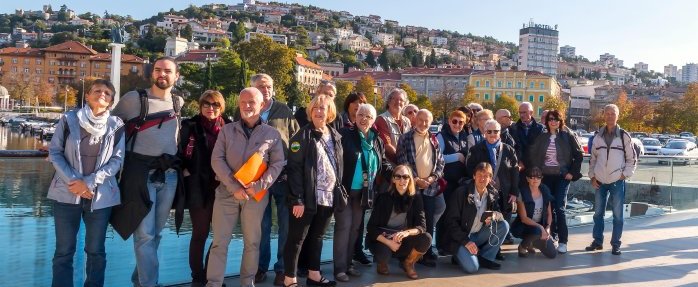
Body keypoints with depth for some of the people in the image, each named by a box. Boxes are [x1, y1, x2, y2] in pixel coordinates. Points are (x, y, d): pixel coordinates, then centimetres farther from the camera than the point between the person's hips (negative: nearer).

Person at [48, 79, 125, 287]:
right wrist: (72, 181, -11)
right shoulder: (69, 119, -2)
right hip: (67, 193, 0)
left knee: (96, 251, 8)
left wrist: (89, 182, -12)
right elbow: (54, 152, 0)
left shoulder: (116, 125, -1)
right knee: (64, 251, 6)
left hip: (100, 195, 0)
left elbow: (117, 160, -3)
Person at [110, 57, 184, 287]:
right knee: (145, 234, -5)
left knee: (156, 232, 13)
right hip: (141, 172, -4)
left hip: (169, 174, 5)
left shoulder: (179, 102, 12)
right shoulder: (134, 99, -2)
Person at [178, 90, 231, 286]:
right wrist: (186, 171, -8)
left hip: (221, 188, 2)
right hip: (198, 188, -2)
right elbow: (180, 153, 3)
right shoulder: (190, 126, 1)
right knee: (200, 233, 3)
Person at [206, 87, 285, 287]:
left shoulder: (272, 134, 3)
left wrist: (258, 186, -12)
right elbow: (217, 160, -2)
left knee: (252, 242, 9)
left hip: (256, 195, 0)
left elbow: (277, 164, 1)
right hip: (227, 192, 0)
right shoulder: (227, 130, 5)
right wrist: (234, 186, -13)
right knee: (219, 242, 2)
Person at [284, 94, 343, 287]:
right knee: (296, 238, 2)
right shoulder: (303, 135, -8)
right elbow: (294, 168, -14)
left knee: (317, 237, 16)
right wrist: (297, 199, -19)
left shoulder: (335, 136, 11)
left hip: (329, 197, 6)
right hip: (308, 197, -6)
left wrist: (338, 191, 12)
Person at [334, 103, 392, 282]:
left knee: (356, 227, 12)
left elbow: (383, 164, 17)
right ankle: (340, 267, 4)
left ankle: (348, 263, 23)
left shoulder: (377, 141, 9)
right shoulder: (345, 135, -9)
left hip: (363, 192, 6)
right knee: (344, 226, -3)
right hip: (344, 190, -6)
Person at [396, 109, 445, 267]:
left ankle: (426, 252, 15)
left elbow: (441, 161, 11)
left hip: (432, 186, 3)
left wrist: (433, 177, -5)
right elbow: (403, 162, -6)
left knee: (430, 221, 2)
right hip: (412, 185, -3)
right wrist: (416, 179, -11)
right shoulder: (405, 138, 0)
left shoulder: (434, 139, 13)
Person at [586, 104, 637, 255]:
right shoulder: (598, 136, 7)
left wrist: (625, 174, -7)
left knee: (617, 214, 2)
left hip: (617, 181, -3)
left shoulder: (624, 136, -1)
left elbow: (632, 159, 2)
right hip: (600, 181, 3)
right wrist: (592, 176, 4)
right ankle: (597, 241, 20)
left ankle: (615, 244, 11)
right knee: (598, 213, 9)